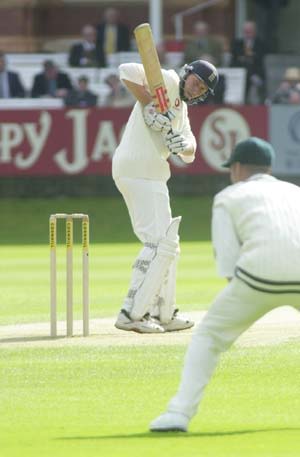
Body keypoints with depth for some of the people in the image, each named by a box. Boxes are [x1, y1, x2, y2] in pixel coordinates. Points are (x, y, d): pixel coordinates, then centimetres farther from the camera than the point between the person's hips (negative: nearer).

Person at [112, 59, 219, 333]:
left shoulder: (182, 111, 24)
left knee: (166, 244, 18)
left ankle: (164, 313, 26)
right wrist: (150, 104, -19)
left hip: (150, 174, 10)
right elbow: (128, 71, -17)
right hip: (139, 167, -10)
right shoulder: (167, 81, -2)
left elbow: (189, 154, 13)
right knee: (160, 242, -12)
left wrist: (183, 145, -10)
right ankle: (132, 313, -15)